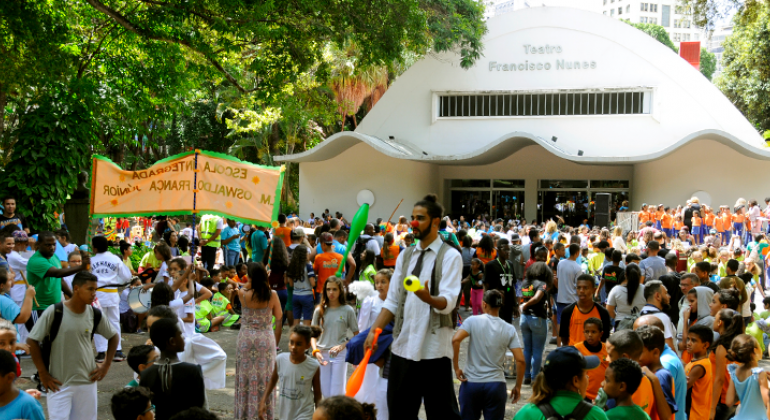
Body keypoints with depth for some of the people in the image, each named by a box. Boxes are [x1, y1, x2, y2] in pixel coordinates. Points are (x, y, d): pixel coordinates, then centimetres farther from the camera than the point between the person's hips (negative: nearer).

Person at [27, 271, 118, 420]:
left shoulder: (94, 314, 0)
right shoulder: (54, 312, -12)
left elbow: (114, 336, 16)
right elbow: (32, 341, -7)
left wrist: (106, 366, 8)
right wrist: (43, 374, -6)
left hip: (87, 381, 4)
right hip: (59, 384, -4)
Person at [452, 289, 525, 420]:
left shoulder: (473, 321, -2)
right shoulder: (509, 329, 3)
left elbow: (455, 340, -18)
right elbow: (520, 360, -3)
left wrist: (456, 367, -8)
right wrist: (518, 387, 9)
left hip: (471, 383, -1)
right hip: (496, 385, 1)